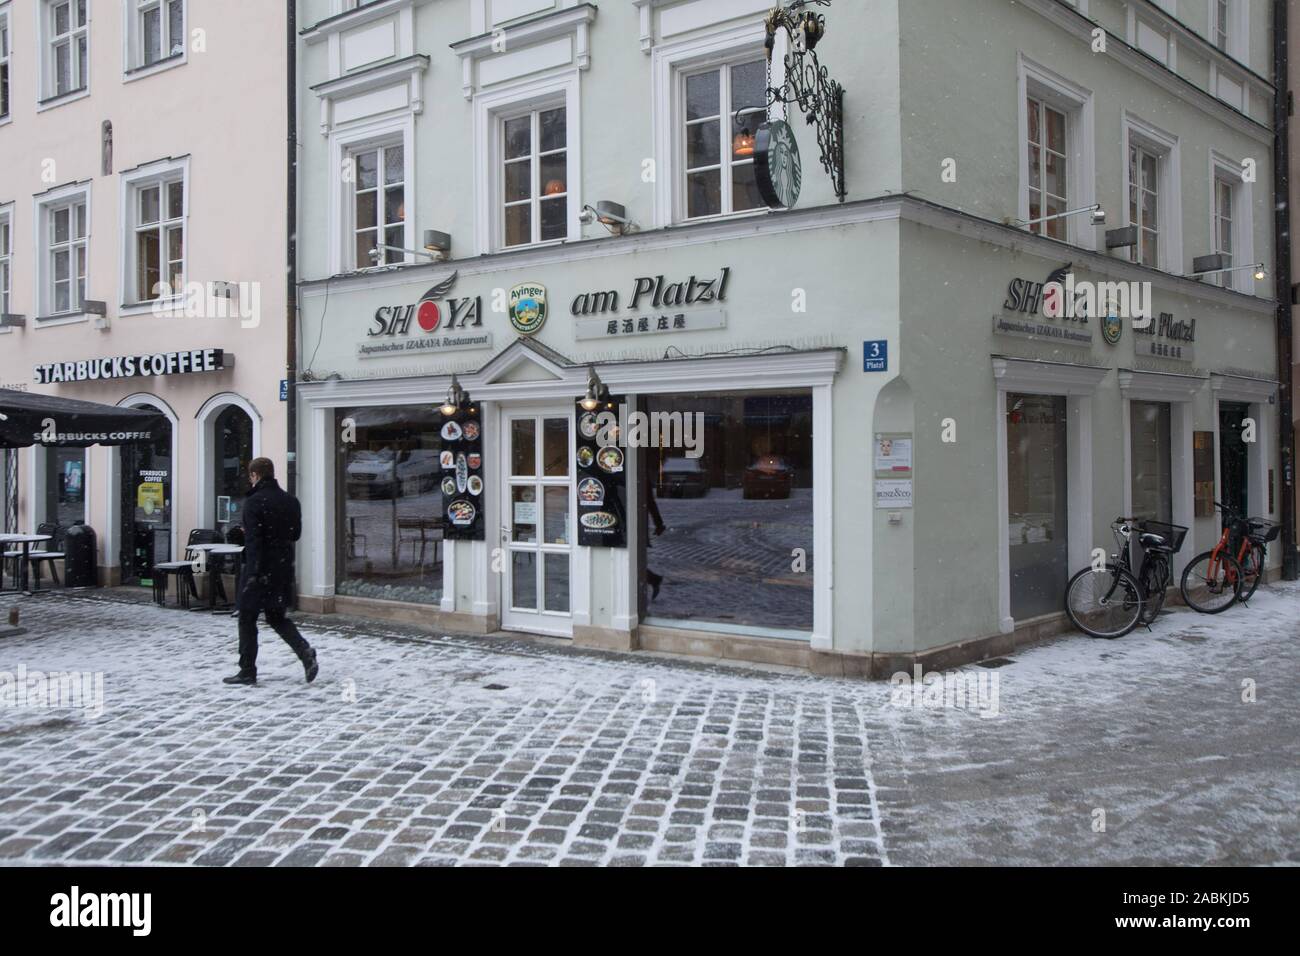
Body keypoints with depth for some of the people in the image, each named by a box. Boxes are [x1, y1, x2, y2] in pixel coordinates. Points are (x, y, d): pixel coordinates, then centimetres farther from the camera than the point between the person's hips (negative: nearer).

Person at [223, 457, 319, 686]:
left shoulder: (254, 502, -13)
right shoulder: (291, 501, 7)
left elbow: (253, 540, -20)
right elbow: (296, 534, 15)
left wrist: (253, 572, -23)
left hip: (260, 569, -6)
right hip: (283, 568, 6)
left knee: (247, 618, 7)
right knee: (277, 618, 17)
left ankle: (247, 671, 11)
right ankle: (305, 651, -4)